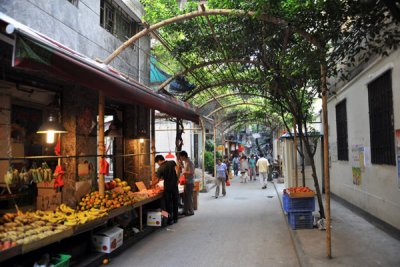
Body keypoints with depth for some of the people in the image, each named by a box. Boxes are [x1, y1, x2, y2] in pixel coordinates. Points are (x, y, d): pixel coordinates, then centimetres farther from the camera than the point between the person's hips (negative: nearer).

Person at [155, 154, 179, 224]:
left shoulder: (160, 168, -6)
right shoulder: (172, 162, 0)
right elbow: (177, 171, -9)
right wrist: (177, 180, 1)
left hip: (167, 187, -3)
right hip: (175, 186, 3)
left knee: (168, 204, 7)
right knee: (175, 202, 14)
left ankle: (170, 220, 10)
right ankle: (175, 218, 22)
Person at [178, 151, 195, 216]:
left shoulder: (189, 163, -18)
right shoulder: (185, 162, 11)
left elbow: (192, 172, -24)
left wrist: (185, 172, -14)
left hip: (189, 182, -9)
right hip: (186, 182, 9)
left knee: (189, 197, -1)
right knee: (185, 197, 13)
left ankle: (191, 211, 9)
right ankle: (185, 211, 22)